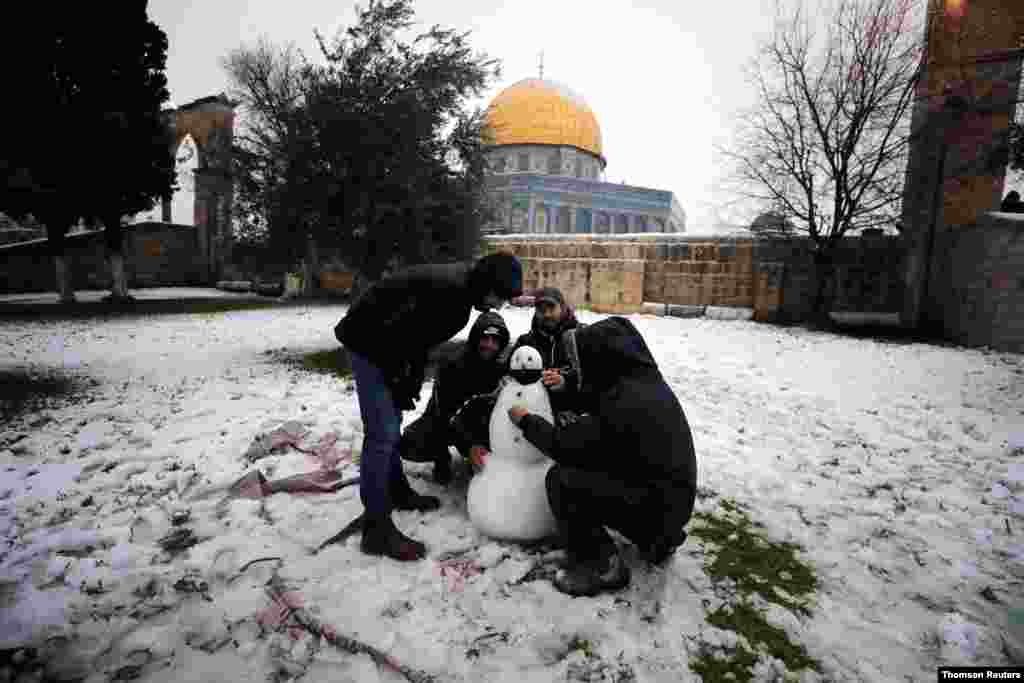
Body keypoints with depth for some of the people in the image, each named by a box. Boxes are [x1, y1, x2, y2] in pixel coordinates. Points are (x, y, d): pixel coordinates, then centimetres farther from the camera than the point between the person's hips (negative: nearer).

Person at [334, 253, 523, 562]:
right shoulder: (447, 288, -28)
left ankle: (396, 491, 36)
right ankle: (377, 528, -3)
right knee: (382, 433, -11)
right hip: (370, 340, -10)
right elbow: (396, 334, -28)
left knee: (391, 424, 19)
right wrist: (399, 387, -14)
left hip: (385, 342, 10)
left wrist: (412, 385, 6)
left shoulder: (461, 289, 4)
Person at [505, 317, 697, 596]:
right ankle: (657, 538, 26)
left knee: (560, 479, -17)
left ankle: (601, 566, -3)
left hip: (656, 503, -9)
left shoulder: (622, 405, -27)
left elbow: (563, 445, -18)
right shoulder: (642, 380, 1)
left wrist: (526, 420, -2)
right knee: (580, 469, 21)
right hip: (671, 497, 9)